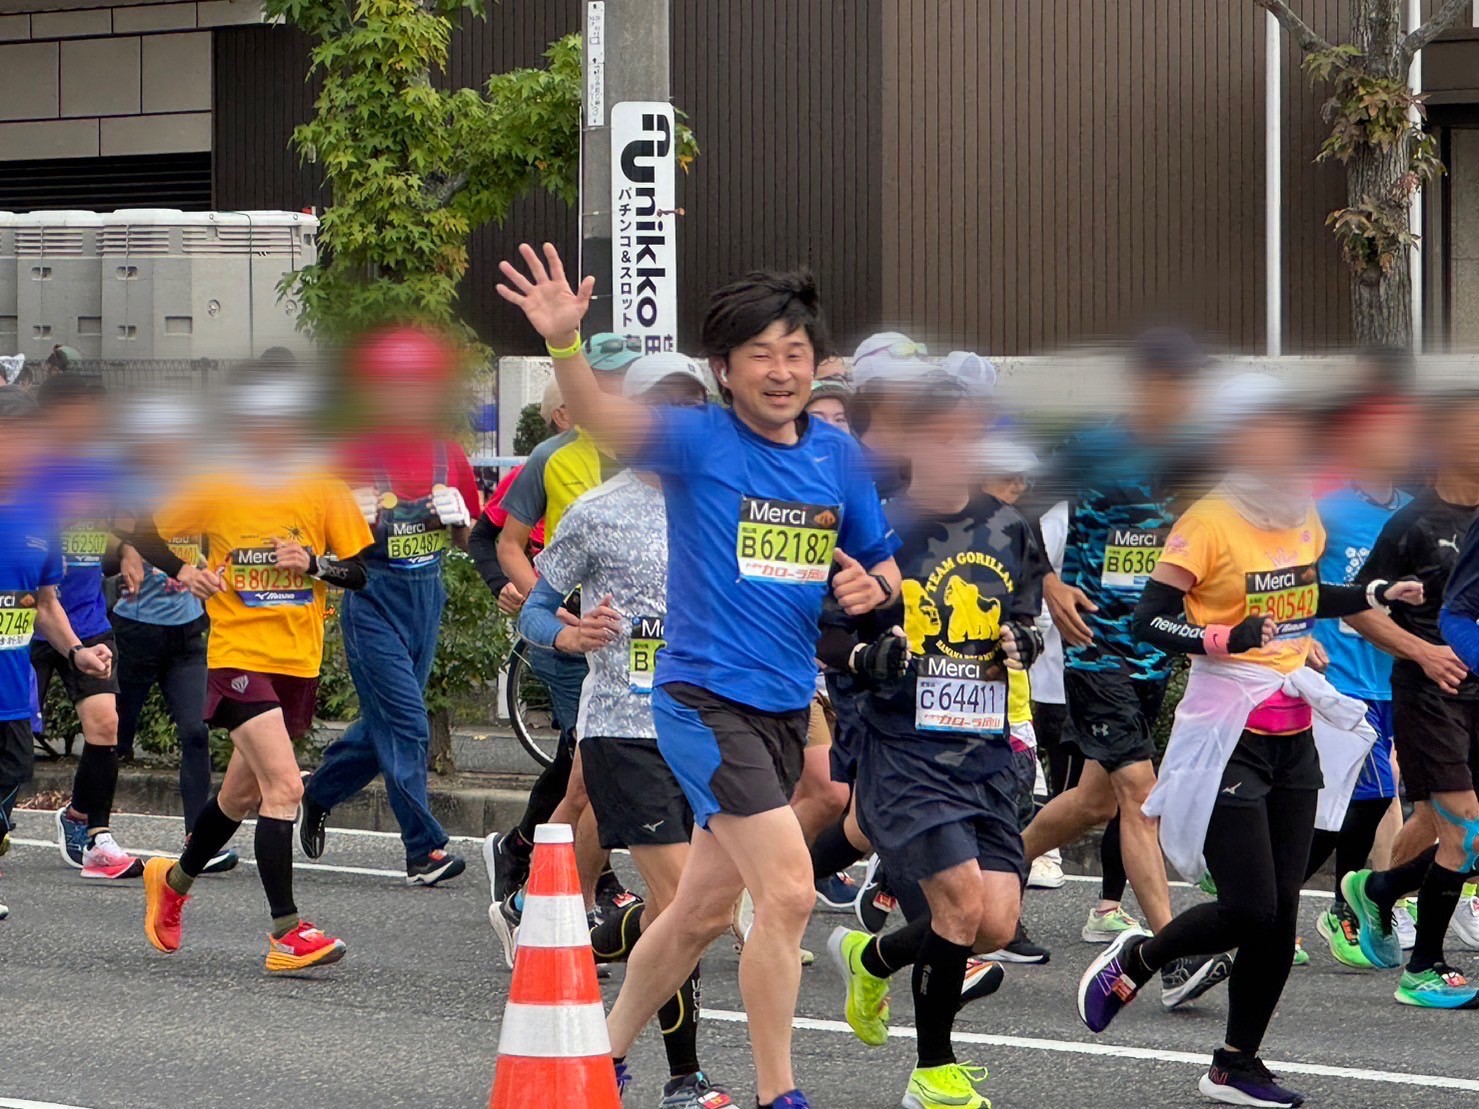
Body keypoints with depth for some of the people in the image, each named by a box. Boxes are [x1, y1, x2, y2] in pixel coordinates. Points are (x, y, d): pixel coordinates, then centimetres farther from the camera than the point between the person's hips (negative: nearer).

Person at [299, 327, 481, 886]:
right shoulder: (356, 455, -8)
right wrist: (359, 517, -24)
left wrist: (456, 518, -8)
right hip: (372, 595, -6)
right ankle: (425, 850, -8)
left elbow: (467, 540, 13)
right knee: (406, 724, -11)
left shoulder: (448, 455, 5)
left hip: (427, 595, 6)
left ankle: (318, 792, 37)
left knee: (386, 722, 13)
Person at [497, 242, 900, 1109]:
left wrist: (873, 588, -7)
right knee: (789, 891, -16)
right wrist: (565, 343, -47)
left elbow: (885, 566, 17)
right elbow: (604, 418, -28)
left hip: (787, 706, 6)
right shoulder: (701, 443, -10)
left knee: (704, 910, 17)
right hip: (707, 700, -6)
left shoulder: (838, 457, 7)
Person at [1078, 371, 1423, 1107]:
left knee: (1280, 913, 4)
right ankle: (1135, 959, 17)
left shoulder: (1304, 518, 8)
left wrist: (1377, 595, 15)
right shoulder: (1209, 524, -14)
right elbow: (1148, 621, -16)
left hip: (1294, 733, 7)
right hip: (1227, 736, -7)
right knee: (1250, 909, -10)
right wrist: (1223, 639, -29)